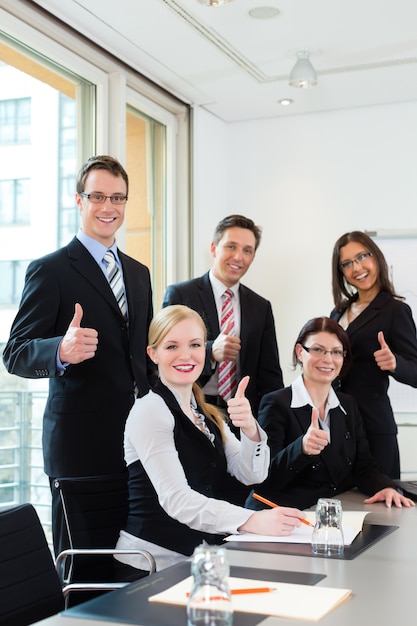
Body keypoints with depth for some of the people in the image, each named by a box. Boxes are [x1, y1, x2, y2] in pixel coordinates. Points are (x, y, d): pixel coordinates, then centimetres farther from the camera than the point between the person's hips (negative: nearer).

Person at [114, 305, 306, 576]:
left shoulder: (207, 414, 13)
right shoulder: (150, 410, -11)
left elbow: (252, 474, 2)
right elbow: (176, 498, -22)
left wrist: (250, 429, -18)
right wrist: (251, 520, -35)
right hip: (154, 565, -7)